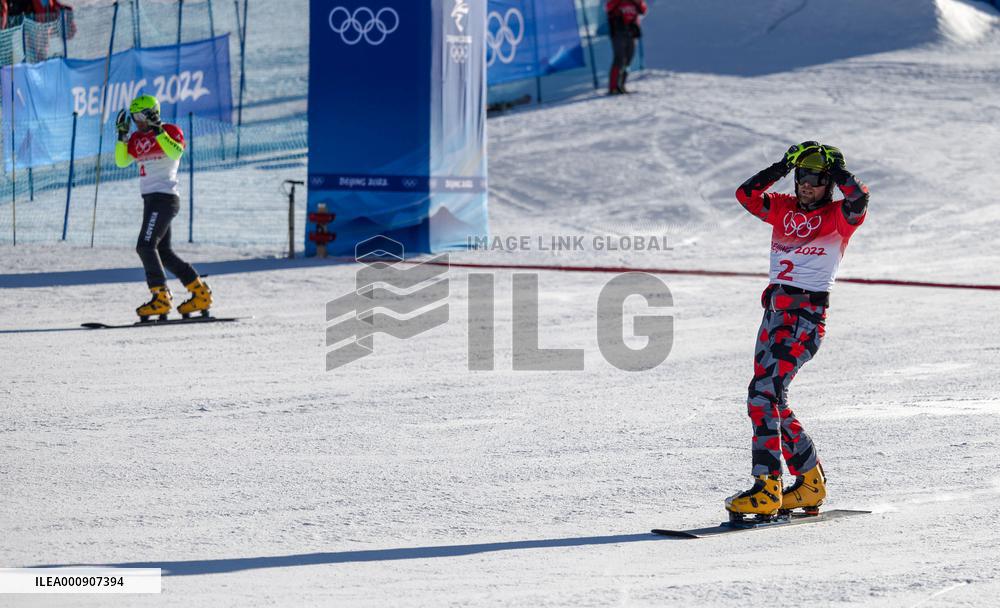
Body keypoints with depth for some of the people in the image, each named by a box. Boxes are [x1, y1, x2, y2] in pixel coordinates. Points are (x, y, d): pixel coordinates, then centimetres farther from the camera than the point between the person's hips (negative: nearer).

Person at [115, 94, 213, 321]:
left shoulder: (170, 131, -6)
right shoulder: (137, 139, 15)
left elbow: (176, 152, -23)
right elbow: (121, 161, 11)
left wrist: (158, 131, -26)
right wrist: (122, 135, 2)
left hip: (165, 198, -9)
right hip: (150, 199, 9)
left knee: (146, 246, -17)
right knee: (163, 252, 11)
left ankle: (161, 298, -17)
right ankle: (201, 294, 16)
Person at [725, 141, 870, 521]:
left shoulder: (837, 217, -1)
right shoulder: (783, 209, 15)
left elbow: (858, 201, -22)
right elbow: (746, 195, 3)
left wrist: (836, 168, -11)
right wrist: (782, 167, -1)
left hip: (808, 316, -7)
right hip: (775, 310, 7)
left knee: (764, 393, -20)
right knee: (773, 400, 10)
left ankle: (767, 490, -24)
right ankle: (810, 482, 23)